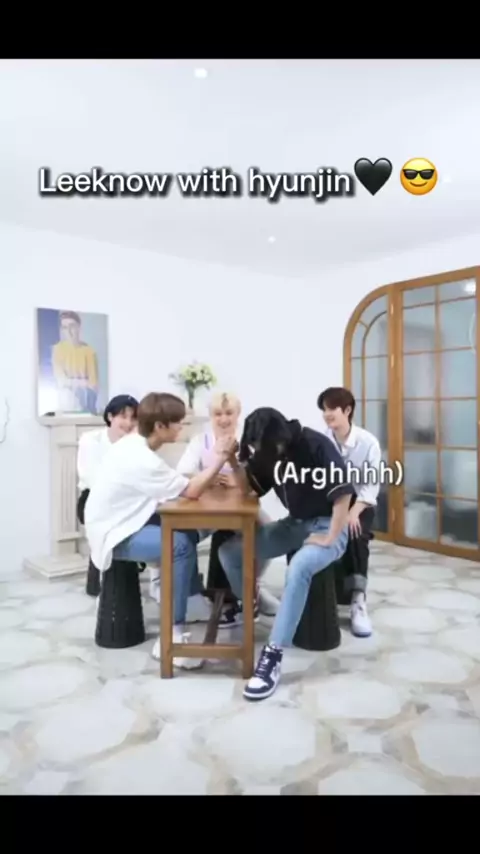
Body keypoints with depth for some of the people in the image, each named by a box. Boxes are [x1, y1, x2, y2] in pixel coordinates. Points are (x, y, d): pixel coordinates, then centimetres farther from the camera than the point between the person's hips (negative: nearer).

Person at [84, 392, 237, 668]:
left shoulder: (135, 444, 2)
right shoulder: (141, 459, -28)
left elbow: (177, 485, 7)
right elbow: (191, 491, -24)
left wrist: (210, 478, -4)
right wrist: (221, 456, -17)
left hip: (122, 522, 10)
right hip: (113, 535, -10)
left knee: (189, 533, 6)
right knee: (181, 545, -24)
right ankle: (171, 638, -15)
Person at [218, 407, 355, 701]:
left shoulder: (317, 445, -22)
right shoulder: (267, 450, -1)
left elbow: (343, 492, -22)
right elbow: (249, 487, 6)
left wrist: (330, 539, -22)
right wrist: (235, 462, -12)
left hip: (326, 525, -7)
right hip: (294, 523, 7)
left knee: (298, 568, -37)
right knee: (229, 552, -8)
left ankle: (273, 656, -28)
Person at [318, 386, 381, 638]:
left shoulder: (369, 442, -11)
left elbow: (372, 485, -11)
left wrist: (354, 512, -25)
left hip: (360, 504, -1)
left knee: (355, 536, -29)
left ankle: (358, 602, -21)